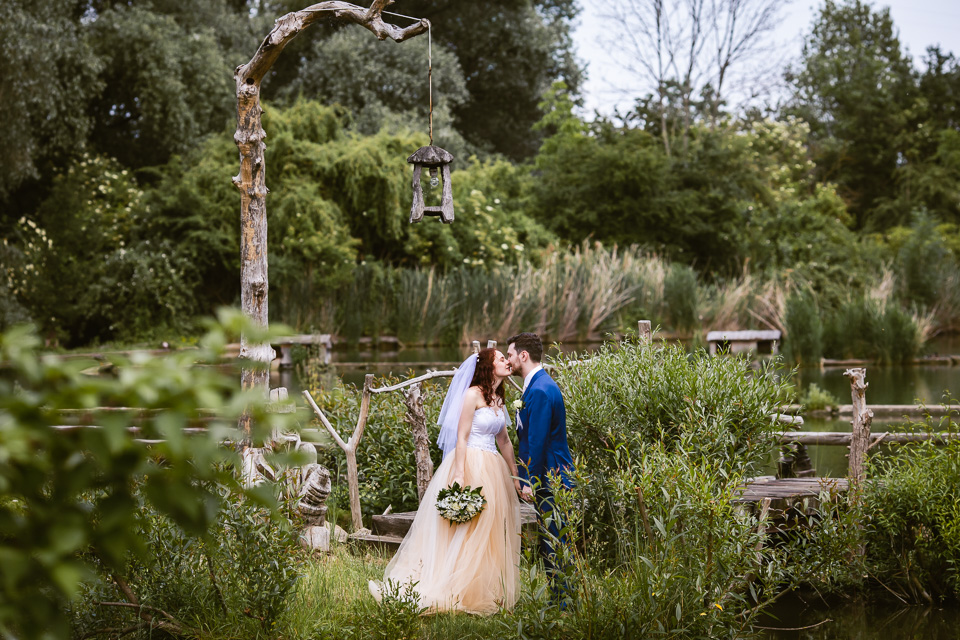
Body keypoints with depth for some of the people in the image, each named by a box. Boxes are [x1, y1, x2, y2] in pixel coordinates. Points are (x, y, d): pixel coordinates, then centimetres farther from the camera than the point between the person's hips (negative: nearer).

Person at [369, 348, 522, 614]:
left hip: (493, 470, 8)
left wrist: (514, 475, 20)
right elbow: (461, 438, -13)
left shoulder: (498, 398, 15)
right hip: (471, 466, -8)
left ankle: (483, 592, 13)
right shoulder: (473, 395, -9)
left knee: (490, 532, 8)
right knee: (463, 530, -8)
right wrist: (459, 477, -20)